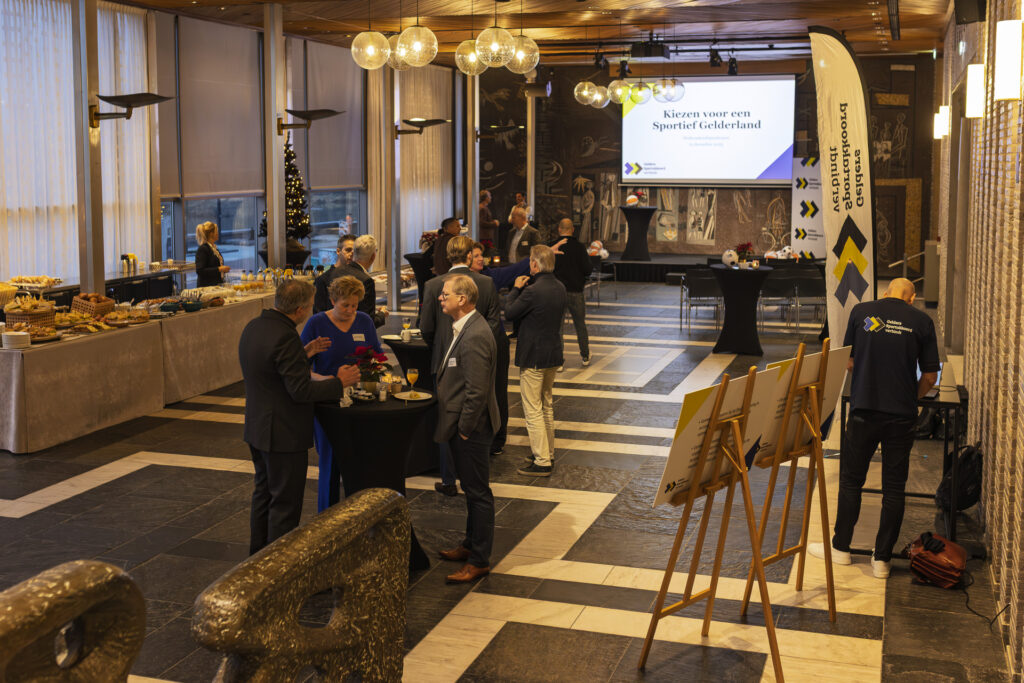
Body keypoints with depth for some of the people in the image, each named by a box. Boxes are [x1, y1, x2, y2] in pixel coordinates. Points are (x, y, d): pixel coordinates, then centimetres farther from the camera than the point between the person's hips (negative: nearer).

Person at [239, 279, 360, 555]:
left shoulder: (253, 327, 5)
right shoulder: (285, 337, -25)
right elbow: (301, 391, -25)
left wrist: (303, 354, 16)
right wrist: (339, 382, -14)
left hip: (257, 429, 10)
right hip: (284, 434, -10)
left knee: (264, 495, 22)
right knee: (285, 504, 2)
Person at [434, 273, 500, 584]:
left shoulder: (475, 336, -24)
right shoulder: (465, 328, 9)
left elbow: (477, 391, -25)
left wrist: (464, 428, -18)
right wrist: (459, 427, 16)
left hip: (471, 429, -10)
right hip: (463, 425, 10)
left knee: (478, 492, 1)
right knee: (472, 489, 21)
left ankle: (479, 560, 11)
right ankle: (471, 544, 36)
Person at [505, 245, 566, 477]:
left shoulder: (533, 292, -23)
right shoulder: (560, 288, 2)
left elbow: (509, 312, -12)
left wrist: (516, 288, 3)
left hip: (533, 357, -8)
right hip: (553, 354, 8)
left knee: (533, 410, -2)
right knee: (547, 406, 22)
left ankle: (542, 462, -2)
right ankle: (548, 451, 33)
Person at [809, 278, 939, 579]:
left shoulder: (861, 311, 2)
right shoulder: (921, 321, 1)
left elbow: (849, 362, 8)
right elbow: (930, 376, 3)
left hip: (864, 410, 0)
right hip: (902, 416, 0)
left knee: (851, 479, 14)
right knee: (894, 486, 8)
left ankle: (841, 547, 22)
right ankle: (882, 559, 12)